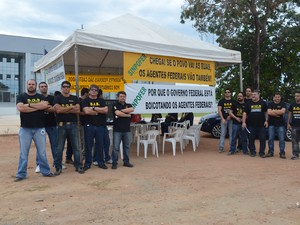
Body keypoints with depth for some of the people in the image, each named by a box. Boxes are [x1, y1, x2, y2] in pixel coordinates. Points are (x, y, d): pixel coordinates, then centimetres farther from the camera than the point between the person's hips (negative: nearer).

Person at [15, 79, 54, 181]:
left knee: (42, 152, 7)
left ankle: (46, 171, 16)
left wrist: (29, 105, -11)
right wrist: (38, 107, -12)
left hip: (39, 128, 1)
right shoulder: (21, 97, 5)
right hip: (25, 129, -1)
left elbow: (45, 105, -13)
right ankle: (21, 174, 12)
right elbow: (20, 108, -15)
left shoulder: (41, 97, 9)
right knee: (23, 152, 3)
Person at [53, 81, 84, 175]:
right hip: (62, 125, -2)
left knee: (76, 147, 4)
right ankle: (58, 167, 11)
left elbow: (77, 110, -3)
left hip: (73, 125, 2)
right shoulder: (57, 98, 6)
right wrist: (71, 107, -5)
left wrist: (64, 110, -8)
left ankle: (78, 166, 11)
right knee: (60, 148, 2)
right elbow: (58, 110, -11)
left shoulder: (75, 98, 12)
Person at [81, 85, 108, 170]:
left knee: (100, 145, 8)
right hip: (89, 126, -2)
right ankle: (88, 163, 12)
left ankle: (101, 162, 18)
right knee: (88, 145, 2)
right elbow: (86, 111, -15)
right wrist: (100, 111, -7)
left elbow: (106, 110, -5)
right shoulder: (85, 101, 3)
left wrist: (93, 108, -10)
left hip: (100, 126, 3)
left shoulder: (101, 101, 12)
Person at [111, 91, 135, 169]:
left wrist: (122, 110, -12)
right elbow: (117, 113, -17)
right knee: (116, 147, -2)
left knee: (127, 147, 10)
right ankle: (114, 163, 6)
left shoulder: (128, 105, 12)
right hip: (117, 130, -4)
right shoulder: (115, 105, 2)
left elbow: (132, 109, -11)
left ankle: (126, 161, 22)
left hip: (127, 130, 4)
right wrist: (127, 115, -6)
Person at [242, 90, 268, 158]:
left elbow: (266, 112, 9)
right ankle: (252, 152, 16)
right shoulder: (248, 103, 6)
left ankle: (262, 152, 11)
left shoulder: (263, 103, 5)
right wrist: (244, 122, -4)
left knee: (262, 139, 1)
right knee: (251, 139, 5)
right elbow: (245, 113, 4)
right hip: (251, 125, 1)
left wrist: (266, 121, 0)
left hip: (261, 125, -1)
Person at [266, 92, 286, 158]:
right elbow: (269, 112, -12)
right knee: (270, 139, 4)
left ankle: (282, 153, 7)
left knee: (282, 139, -1)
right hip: (271, 124, 1)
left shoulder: (283, 104, 3)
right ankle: (270, 152, 14)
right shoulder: (270, 104, 4)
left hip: (281, 124, -1)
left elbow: (283, 111, -17)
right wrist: (278, 113, -11)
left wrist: (273, 111, -12)